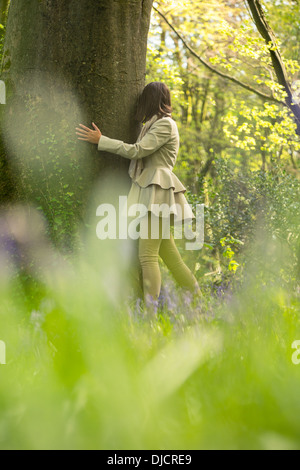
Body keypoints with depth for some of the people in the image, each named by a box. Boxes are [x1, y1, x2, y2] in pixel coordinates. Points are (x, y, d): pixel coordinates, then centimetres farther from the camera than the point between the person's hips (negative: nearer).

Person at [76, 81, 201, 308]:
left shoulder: (165, 124, -8)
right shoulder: (156, 125, 23)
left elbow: (137, 150, -16)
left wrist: (100, 140, -12)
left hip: (157, 192, -10)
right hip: (152, 192, 10)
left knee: (148, 255, -16)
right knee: (168, 253, 9)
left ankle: (151, 305, -20)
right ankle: (197, 299, 13)